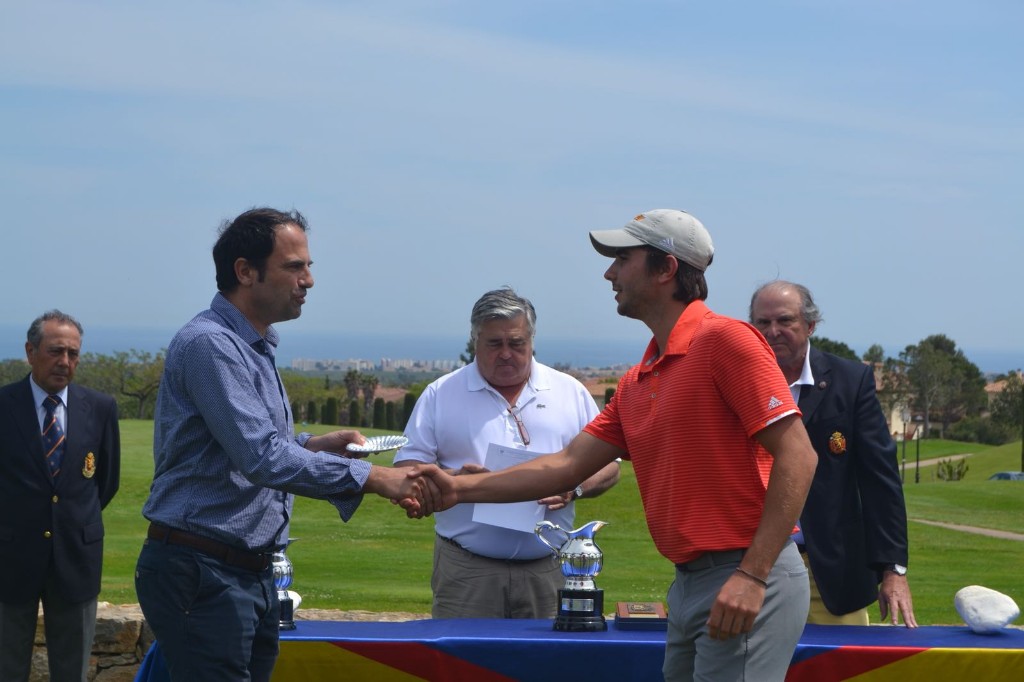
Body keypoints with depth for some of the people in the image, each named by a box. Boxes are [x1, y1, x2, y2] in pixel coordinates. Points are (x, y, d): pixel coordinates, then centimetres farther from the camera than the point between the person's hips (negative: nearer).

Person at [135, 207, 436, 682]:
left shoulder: (255, 348, 17)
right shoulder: (210, 344, -16)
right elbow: (264, 459, -24)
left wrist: (314, 445, 9)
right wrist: (375, 478, -24)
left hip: (249, 573, 10)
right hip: (202, 572, -10)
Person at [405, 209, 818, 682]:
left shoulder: (724, 341, -10)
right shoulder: (637, 384, 16)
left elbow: (796, 454, -16)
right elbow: (570, 465, 17)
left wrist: (752, 575, -20)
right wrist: (459, 489, 11)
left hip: (746, 589, -9)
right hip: (689, 585, 9)